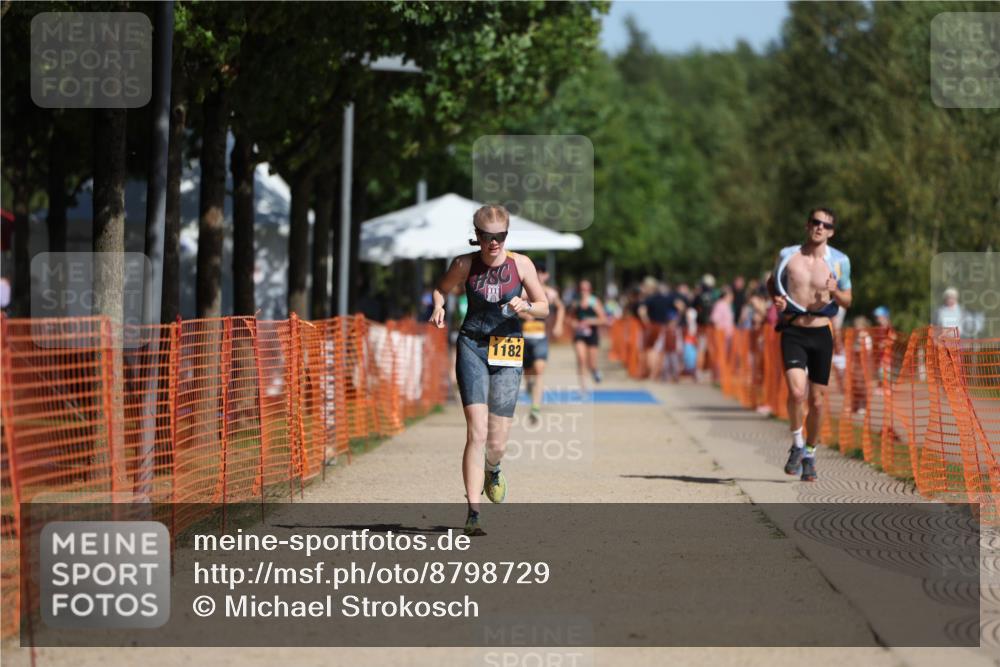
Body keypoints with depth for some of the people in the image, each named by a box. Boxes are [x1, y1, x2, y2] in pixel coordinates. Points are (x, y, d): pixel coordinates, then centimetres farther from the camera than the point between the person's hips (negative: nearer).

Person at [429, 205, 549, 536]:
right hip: (472, 347, -1)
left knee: (497, 442, 2)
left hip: (507, 353, 1)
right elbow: (440, 289, 17)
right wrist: (438, 307, -5)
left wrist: (525, 306, -15)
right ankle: (473, 514, -14)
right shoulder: (465, 264, -1)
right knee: (477, 432, -15)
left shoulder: (521, 265, -1)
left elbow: (544, 307, 7)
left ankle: (492, 470, 41)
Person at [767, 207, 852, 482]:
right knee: (796, 392, -20)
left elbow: (848, 301, 10)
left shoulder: (839, 261, 1)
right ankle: (797, 445, 3)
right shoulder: (787, 255, 1)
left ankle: (810, 454, 27)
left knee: (816, 400, 6)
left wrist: (834, 293, -12)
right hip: (793, 333, -1)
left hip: (821, 334, 1)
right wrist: (776, 298, -3)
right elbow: (772, 282, 18)